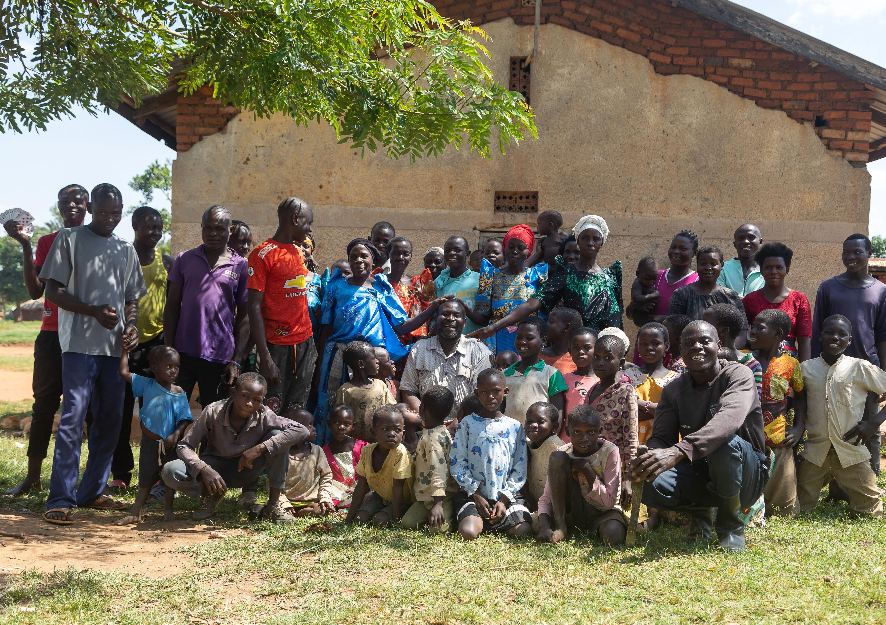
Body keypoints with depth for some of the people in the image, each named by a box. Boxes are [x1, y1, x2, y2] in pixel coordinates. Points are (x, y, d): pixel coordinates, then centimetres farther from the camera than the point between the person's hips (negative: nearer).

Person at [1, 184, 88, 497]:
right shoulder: (47, 241, 9)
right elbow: (36, 290, -1)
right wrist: (25, 247, -7)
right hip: (52, 334, 1)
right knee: (44, 404, 2)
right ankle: (32, 477, 7)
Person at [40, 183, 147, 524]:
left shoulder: (126, 249, 18)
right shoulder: (69, 239, 3)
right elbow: (53, 290, -4)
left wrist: (130, 326, 2)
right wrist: (94, 311, -16)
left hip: (115, 346, 6)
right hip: (79, 343, -6)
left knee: (110, 420, 6)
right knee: (73, 418, -13)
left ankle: (92, 491, 17)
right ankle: (60, 499, -12)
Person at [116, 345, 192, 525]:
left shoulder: (179, 393, -6)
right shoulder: (147, 385, -3)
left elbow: (185, 418, -7)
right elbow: (124, 372, -2)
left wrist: (176, 434, -22)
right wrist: (126, 349, 1)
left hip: (171, 443, -1)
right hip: (150, 442, 1)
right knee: (146, 478, 6)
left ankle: (168, 508, 26)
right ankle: (135, 513, 9)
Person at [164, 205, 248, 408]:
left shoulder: (241, 266, 4)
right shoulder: (185, 259, 9)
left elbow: (244, 316, 4)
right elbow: (172, 306, 10)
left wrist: (237, 360, -3)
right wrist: (168, 348, 1)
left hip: (220, 358, -1)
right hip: (183, 353, 1)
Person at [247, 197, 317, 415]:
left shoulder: (299, 251, 15)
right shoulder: (263, 254, -8)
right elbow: (254, 307, -13)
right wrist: (265, 358, -19)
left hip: (305, 343, 7)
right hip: (277, 346, -7)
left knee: (297, 409, 8)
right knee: (271, 410, -6)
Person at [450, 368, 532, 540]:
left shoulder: (515, 427, 8)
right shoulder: (468, 423, 5)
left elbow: (520, 468, 5)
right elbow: (457, 463, 1)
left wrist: (504, 499, -6)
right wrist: (476, 495, -9)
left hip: (507, 495, 2)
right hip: (473, 494, -1)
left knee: (522, 531, -20)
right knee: (468, 533, -26)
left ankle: (496, 523, 11)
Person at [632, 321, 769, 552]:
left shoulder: (738, 375, -15)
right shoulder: (674, 390, 2)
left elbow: (729, 418, -35)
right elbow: (660, 437, -6)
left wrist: (678, 451, -51)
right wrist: (648, 459, -34)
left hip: (746, 475, -3)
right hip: (699, 473, 3)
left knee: (726, 442, -37)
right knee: (653, 487, -28)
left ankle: (731, 525, -13)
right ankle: (700, 511, 6)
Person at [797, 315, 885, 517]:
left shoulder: (860, 368, -2)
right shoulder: (806, 368, 4)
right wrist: (798, 427, -7)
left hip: (851, 453, -1)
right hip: (814, 452, 1)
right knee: (801, 508, 6)